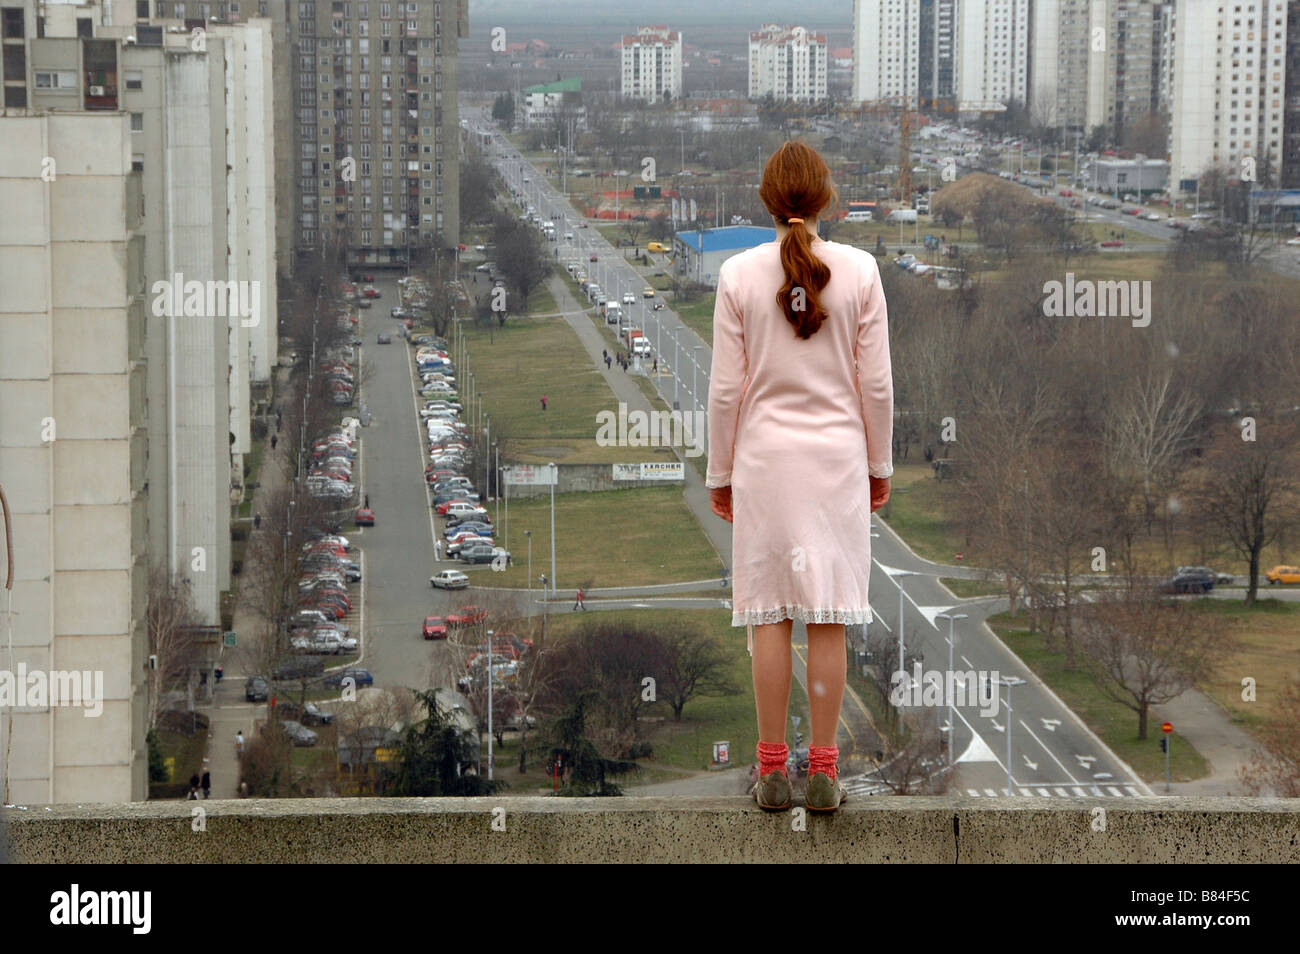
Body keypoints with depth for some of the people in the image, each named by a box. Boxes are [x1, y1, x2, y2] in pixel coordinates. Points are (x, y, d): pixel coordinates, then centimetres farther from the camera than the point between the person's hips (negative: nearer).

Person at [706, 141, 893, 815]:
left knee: (770, 614, 5)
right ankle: (823, 771, 6)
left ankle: (772, 770, 7)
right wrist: (879, 464, 12)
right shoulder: (859, 271, -4)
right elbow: (876, 384, 0)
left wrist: (721, 471, 8)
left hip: (764, 456, 0)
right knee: (828, 616, 3)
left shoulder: (739, 275, -5)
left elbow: (726, 388, -2)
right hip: (838, 455, 0)